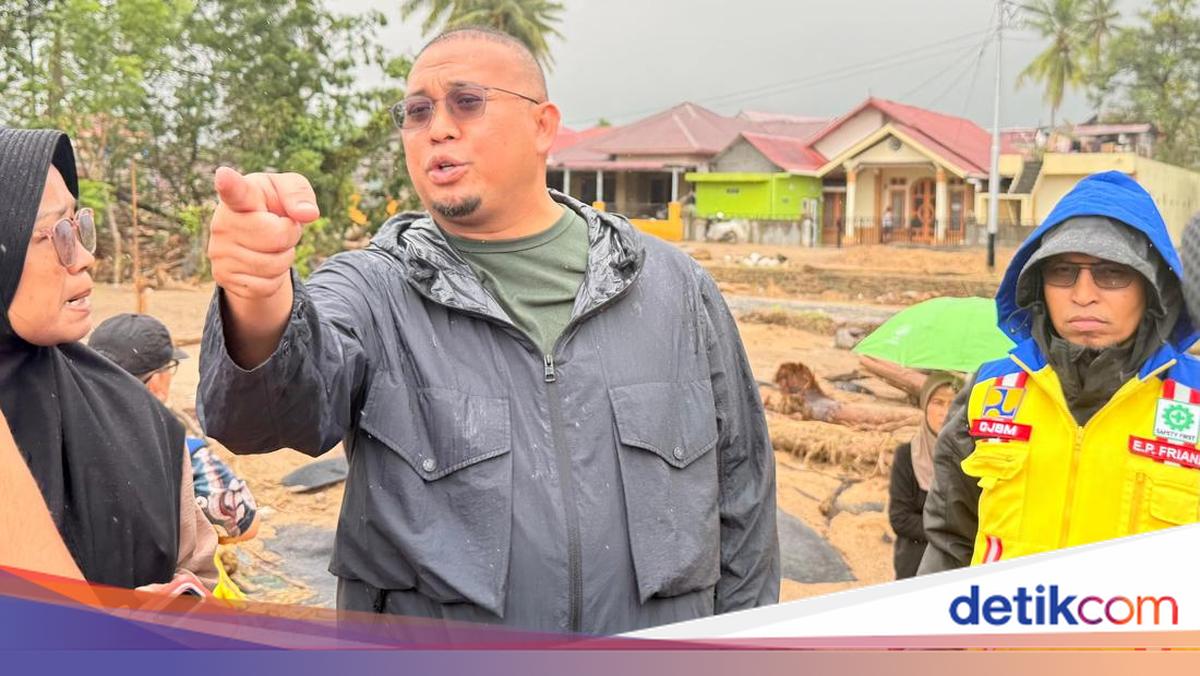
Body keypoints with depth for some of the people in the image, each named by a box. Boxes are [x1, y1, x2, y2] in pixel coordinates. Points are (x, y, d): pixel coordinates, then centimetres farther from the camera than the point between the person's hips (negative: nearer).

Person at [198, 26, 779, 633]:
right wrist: (261, 304, -47)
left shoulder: (673, 288, 1)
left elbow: (741, 492, 7)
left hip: (660, 640, 2)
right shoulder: (373, 291, -6)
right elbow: (278, 403, -27)